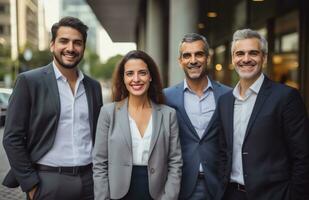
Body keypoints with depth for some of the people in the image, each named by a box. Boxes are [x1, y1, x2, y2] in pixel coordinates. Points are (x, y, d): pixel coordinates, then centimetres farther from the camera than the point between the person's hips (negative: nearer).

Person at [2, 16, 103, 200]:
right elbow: (13, 138, -7)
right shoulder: (29, 81, -6)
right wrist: (31, 185, -9)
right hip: (48, 181, -4)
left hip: (89, 181, 4)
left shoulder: (94, 86, 7)